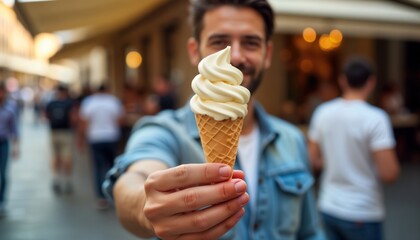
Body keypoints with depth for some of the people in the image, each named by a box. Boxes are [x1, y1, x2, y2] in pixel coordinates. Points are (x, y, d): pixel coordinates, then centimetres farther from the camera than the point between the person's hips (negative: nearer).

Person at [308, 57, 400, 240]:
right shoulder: (375, 118, -17)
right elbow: (389, 173, -19)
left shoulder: (322, 112, -1)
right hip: (362, 214, -4)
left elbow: (314, 162, 5)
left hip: (329, 208, 5)